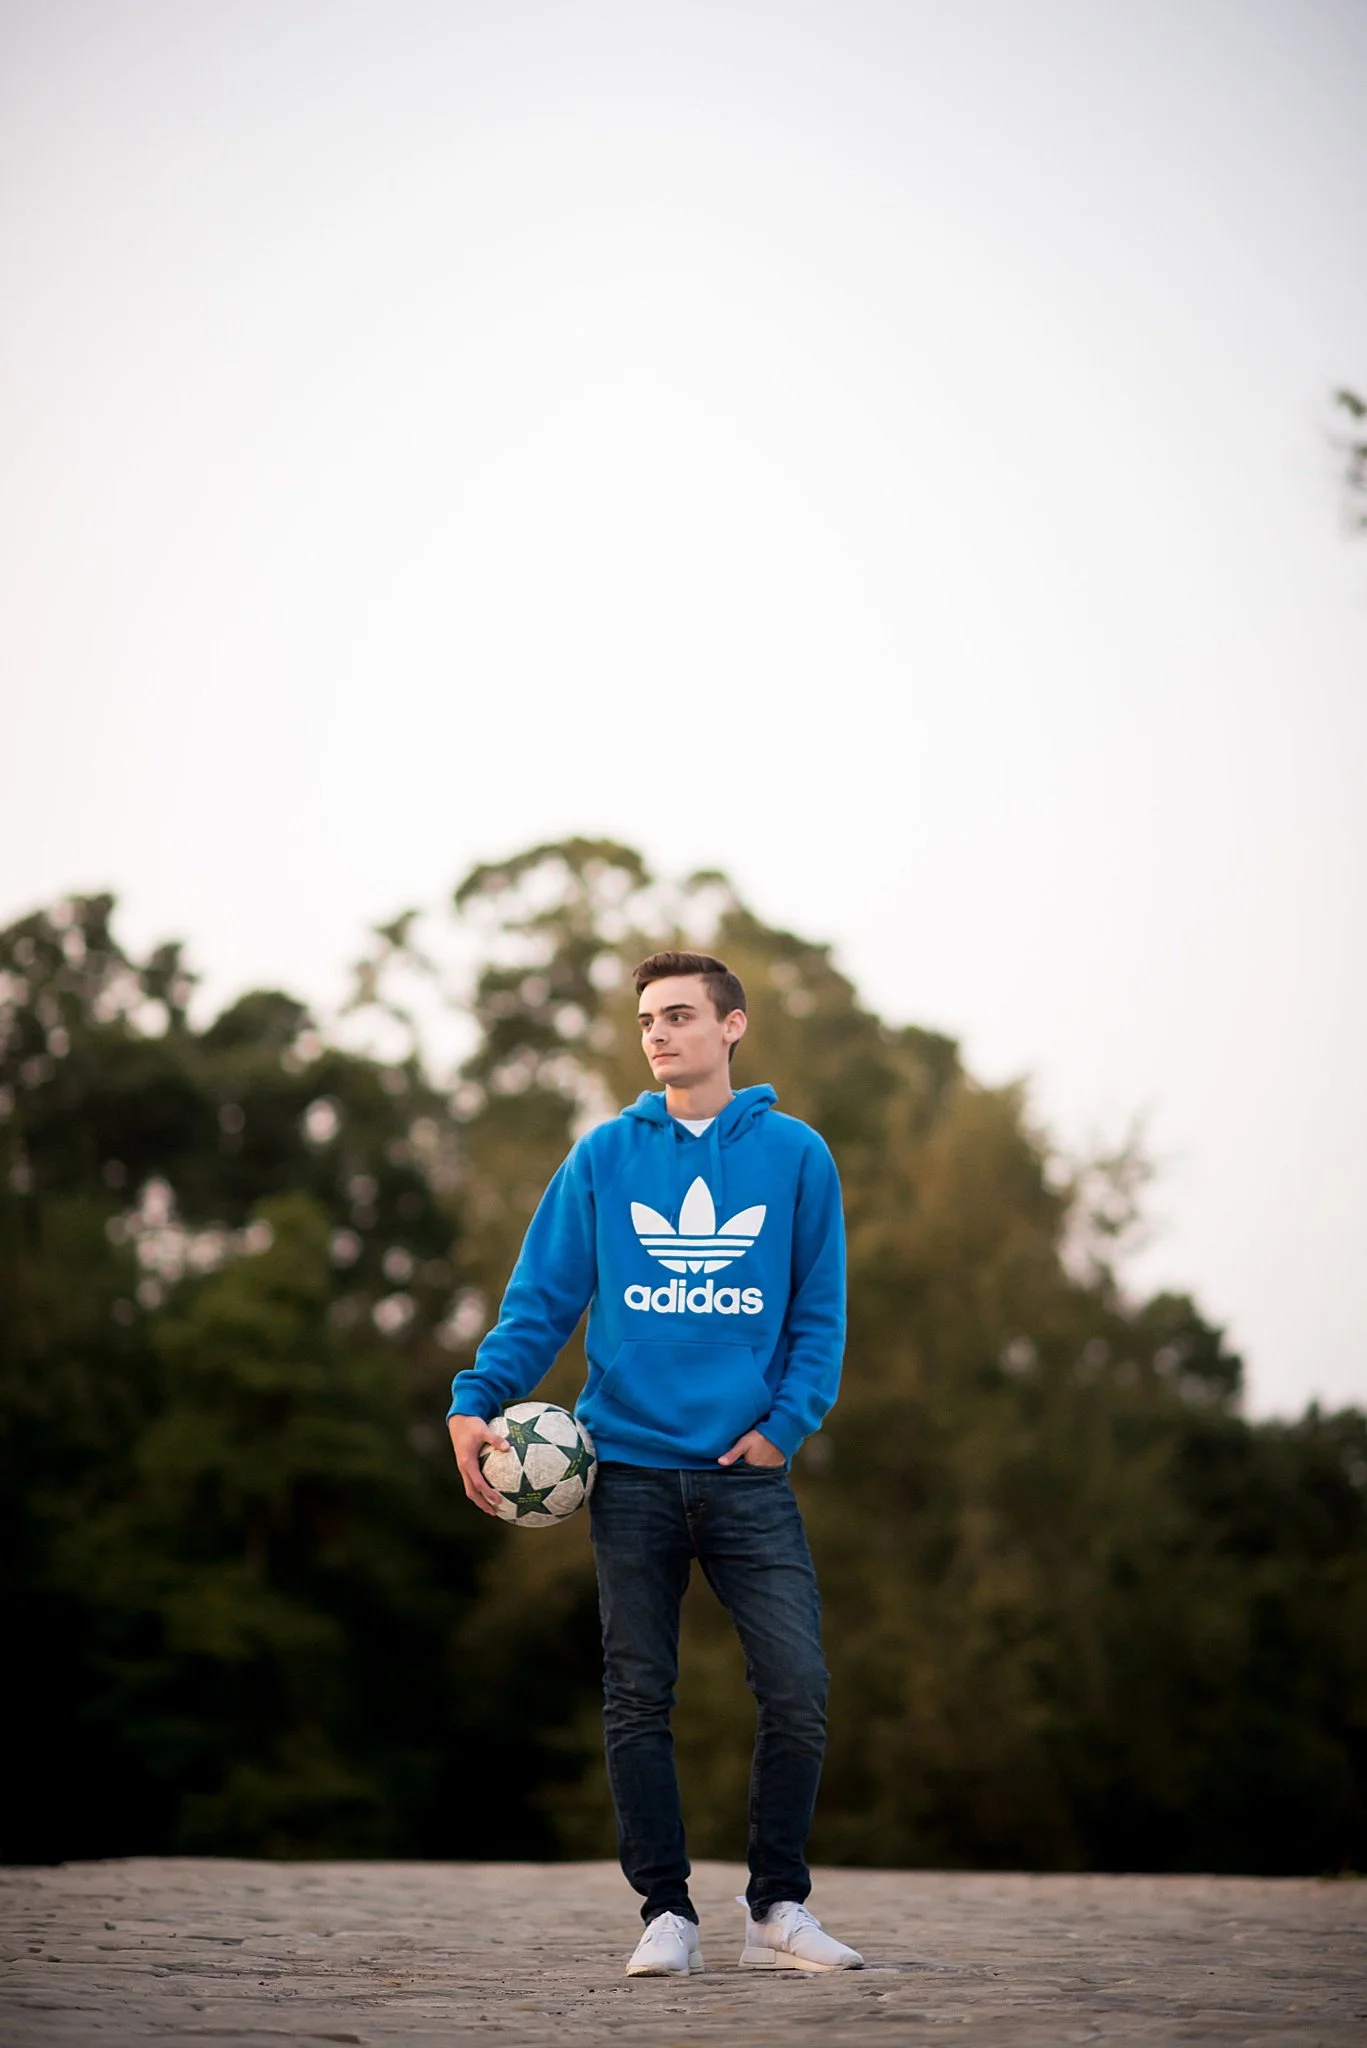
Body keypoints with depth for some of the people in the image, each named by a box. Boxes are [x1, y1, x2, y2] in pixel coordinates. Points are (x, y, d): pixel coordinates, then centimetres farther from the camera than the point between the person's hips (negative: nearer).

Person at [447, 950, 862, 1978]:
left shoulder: (795, 1154, 5)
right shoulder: (604, 1157, 6)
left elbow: (821, 1314, 6)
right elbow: (543, 1299, 5)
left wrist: (786, 1423, -6)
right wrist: (477, 1402, -7)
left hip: (749, 1470, -1)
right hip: (629, 1468, 1)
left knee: (798, 1692, -7)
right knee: (638, 1701, 4)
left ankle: (778, 1908, 7)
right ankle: (667, 1913, 14)